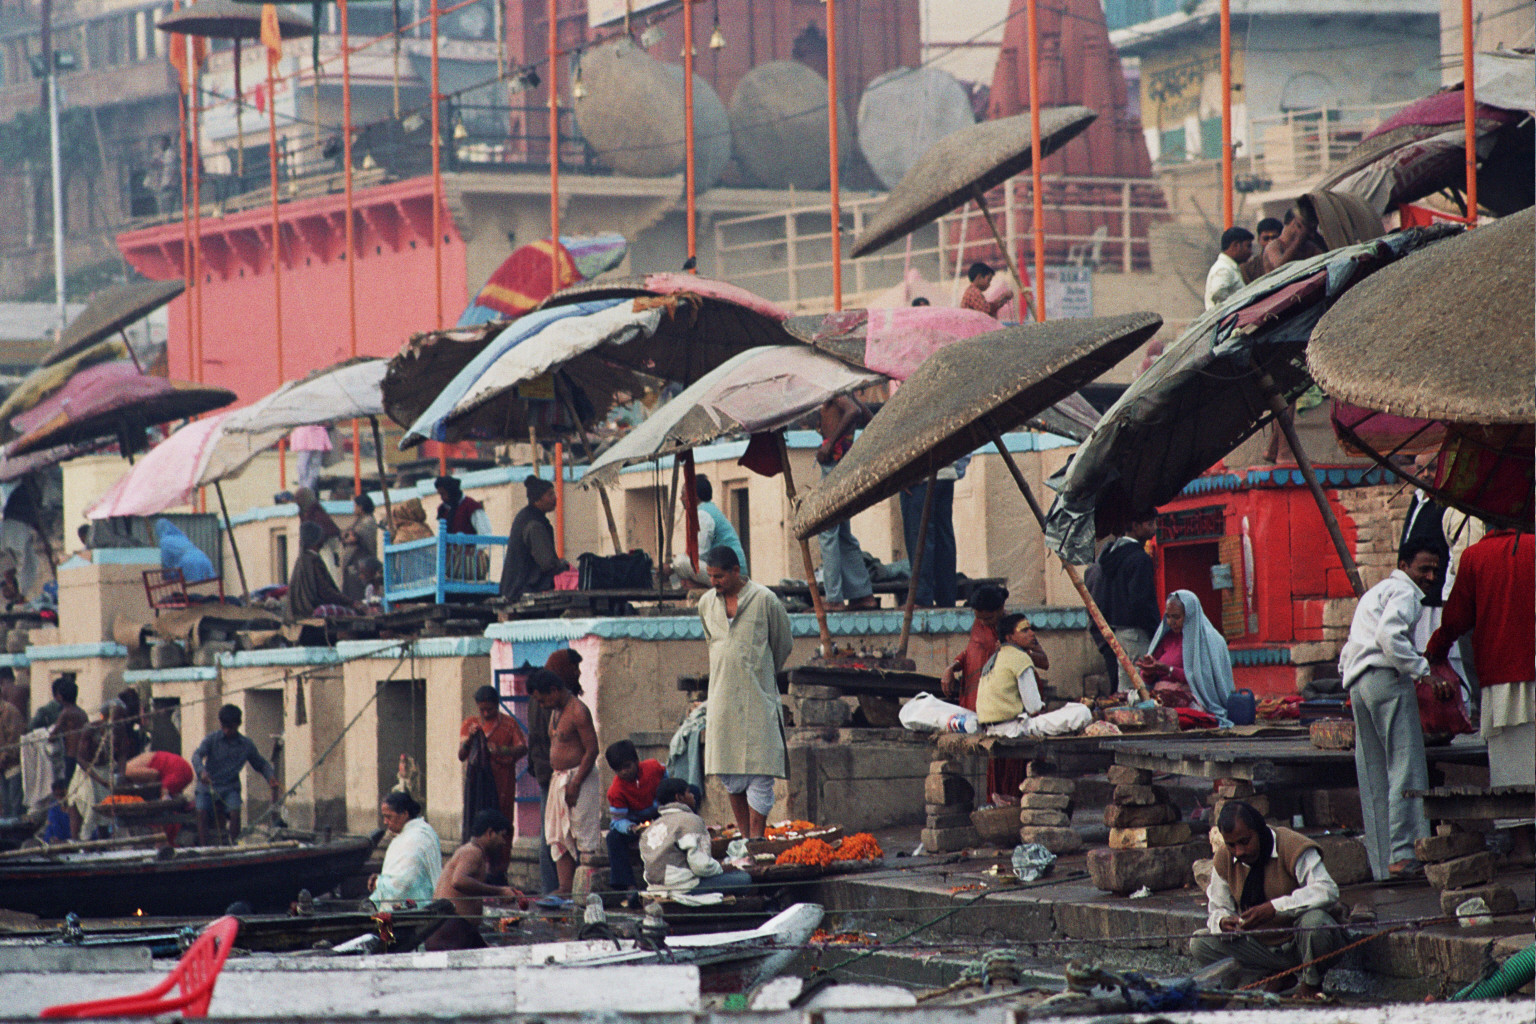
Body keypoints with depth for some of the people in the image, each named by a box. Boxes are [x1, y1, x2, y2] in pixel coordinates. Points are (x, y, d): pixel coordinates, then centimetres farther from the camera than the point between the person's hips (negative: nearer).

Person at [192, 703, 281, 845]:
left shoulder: (246, 744, 4)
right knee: (202, 811, -24)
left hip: (230, 787, 1)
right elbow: (197, 755, -19)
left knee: (235, 810, -26)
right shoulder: (211, 739, -3)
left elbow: (261, 764, 17)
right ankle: (203, 847, -23)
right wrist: (201, 771, -40)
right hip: (208, 786, -1)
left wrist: (271, 777, -4)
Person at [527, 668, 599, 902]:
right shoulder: (556, 711, 14)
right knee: (559, 838, 6)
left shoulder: (578, 712, -15)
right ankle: (565, 889, 6)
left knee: (584, 839, -7)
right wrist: (552, 777, 14)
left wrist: (575, 784, -19)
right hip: (558, 778, 10)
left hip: (578, 778, -10)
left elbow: (592, 750, -18)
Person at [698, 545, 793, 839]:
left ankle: (756, 840, -7)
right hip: (722, 699, 4)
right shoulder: (706, 603, 7)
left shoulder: (765, 600, -6)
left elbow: (784, 644, 7)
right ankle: (744, 837, 12)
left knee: (759, 775, -7)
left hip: (758, 697, -4)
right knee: (728, 772, 4)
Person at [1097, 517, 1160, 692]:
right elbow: (1141, 602, -19)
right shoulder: (1139, 559, -15)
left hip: (1116, 630, 9)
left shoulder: (1110, 554, 14)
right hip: (1137, 632, -9)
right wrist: (1156, 633, -13)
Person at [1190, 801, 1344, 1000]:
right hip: (1263, 944, 5)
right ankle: (1279, 975, -8)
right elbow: (1217, 910, 5)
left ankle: (1311, 983, -8)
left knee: (1313, 920, -39)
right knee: (1199, 944, -12)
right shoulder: (1223, 859, -2)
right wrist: (1223, 922, -22)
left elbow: (1327, 891, -31)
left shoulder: (1292, 847, -19)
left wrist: (1275, 907, -41)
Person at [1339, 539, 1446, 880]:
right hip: (1385, 677, -10)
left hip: (1356, 681, 10)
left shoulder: (1376, 592, 28)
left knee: (1375, 776, 6)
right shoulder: (1403, 592, -3)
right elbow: (1389, 635, -21)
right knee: (1405, 766, -12)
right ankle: (1403, 854, -21)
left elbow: (1348, 650, 27)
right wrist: (1423, 672, -18)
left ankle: (1383, 863, 4)